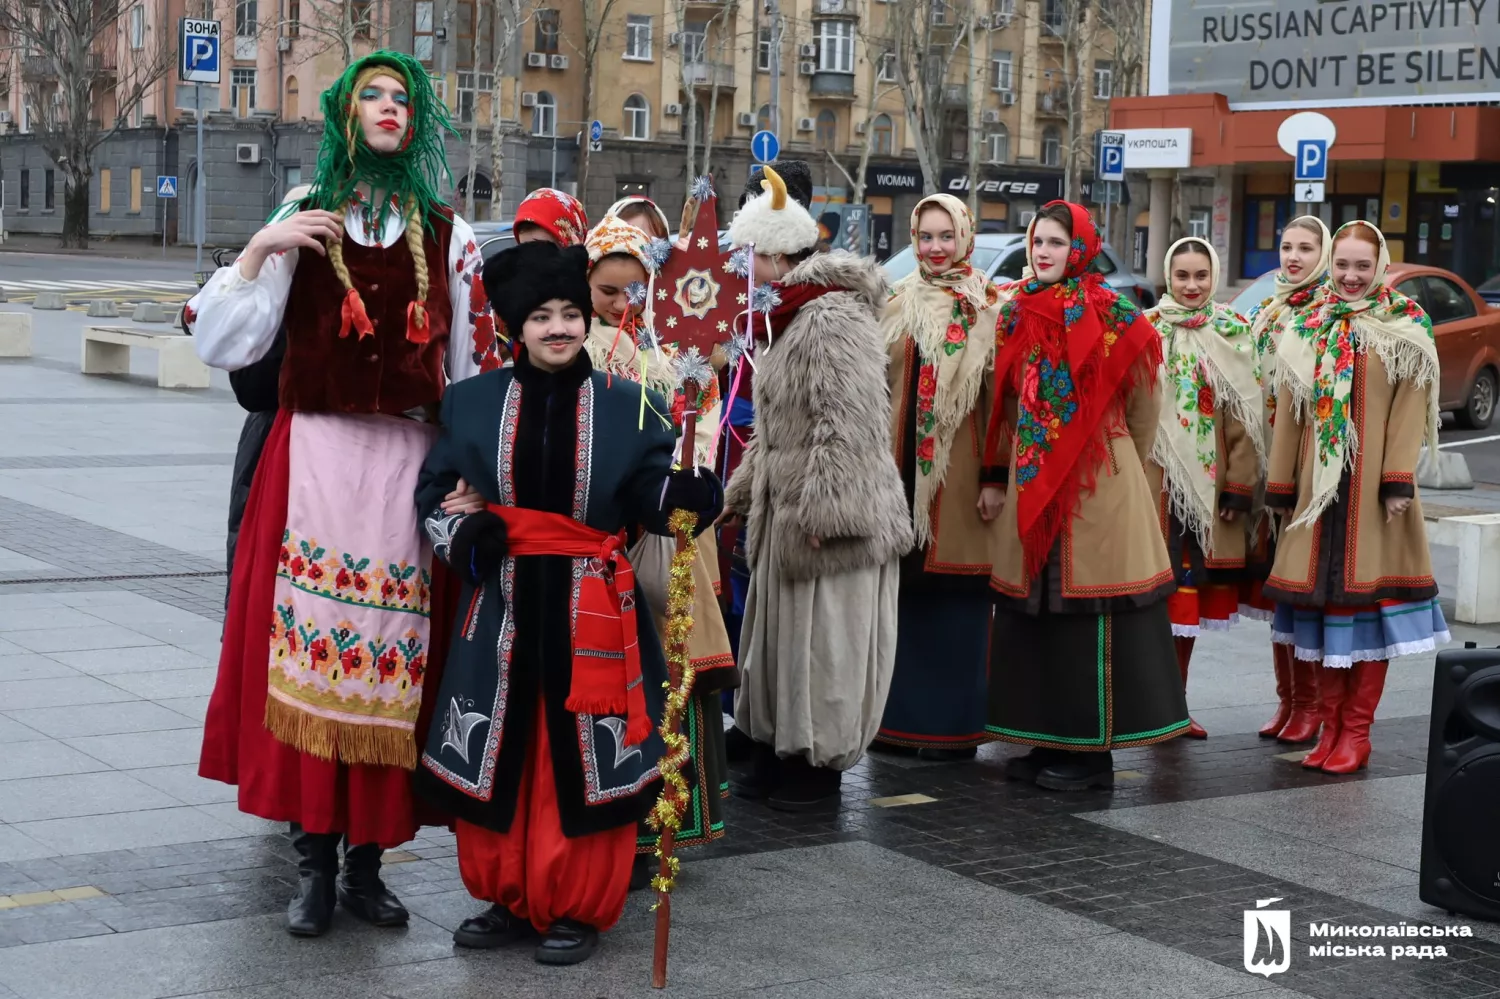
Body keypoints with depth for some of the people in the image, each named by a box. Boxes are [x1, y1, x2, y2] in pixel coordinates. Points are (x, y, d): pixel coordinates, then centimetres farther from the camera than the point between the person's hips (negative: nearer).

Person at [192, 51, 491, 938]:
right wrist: (259, 250, -10)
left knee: (392, 659, 0)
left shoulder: (447, 237, 9)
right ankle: (315, 860, 5)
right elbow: (224, 347, 1)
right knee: (308, 641, -5)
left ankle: (367, 859, 11)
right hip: (314, 459, 0)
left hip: (407, 465, 1)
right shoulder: (303, 223, 7)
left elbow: (470, 370, 9)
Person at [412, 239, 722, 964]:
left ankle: (575, 908, 17)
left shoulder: (625, 406, 1)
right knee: (498, 754, 9)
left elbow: (651, 496, -4)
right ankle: (509, 897, 25)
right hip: (503, 604, 2)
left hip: (591, 610, -2)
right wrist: (459, 535, -8)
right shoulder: (474, 402, 5)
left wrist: (687, 490, -26)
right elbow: (433, 488, 11)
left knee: (581, 757, 2)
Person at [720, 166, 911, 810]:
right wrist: (744, 492, 25)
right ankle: (777, 753, 25)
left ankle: (820, 765, 9)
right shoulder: (789, 317, 16)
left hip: (829, 514, -10)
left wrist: (822, 511, -24)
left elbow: (848, 425, -23)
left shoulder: (833, 318, -18)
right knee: (779, 635, 15)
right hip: (785, 508, 10)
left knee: (823, 640, -1)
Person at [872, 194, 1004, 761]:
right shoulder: (897, 305, 12)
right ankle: (900, 716, 18)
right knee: (901, 592, 7)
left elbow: (1001, 394, -7)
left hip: (960, 469, -4)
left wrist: (995, 476, -13)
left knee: (956, 596, 0)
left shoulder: (989, 308, -2)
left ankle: (955, 724, 9)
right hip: (900, 465, 4)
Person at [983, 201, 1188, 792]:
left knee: (1091, 613, -3)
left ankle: (1092, 750, 5)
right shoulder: (1016, 316, 9)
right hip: (1031, 480, 6)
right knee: (1035, 608, 7)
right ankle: (1049, 740, 17)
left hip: (1099, 484, -6)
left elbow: (1144, 405, 2)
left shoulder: (1110, 317, -7)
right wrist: (1004, 471, 15)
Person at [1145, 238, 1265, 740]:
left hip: (1208, 483, 2)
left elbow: (1244, 415, 3)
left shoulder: (1234, 334, 5)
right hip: (1155, 480, -2)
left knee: (1190, 589, 9)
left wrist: (1240, 484, -3)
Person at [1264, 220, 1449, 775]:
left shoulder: (1406, 330, 1)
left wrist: (1399, 481, -15)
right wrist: (1282, 487, 7)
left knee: (1367, 597, -1)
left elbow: (1409, 412, -6)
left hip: (1372, 485, -3)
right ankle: (1330, 725, 15)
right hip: (1317, 483, 3)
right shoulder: (1307, 331, 11)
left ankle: (1356, 732, 6)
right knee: (1321, 598, 5)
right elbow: (1289, 412, 10)